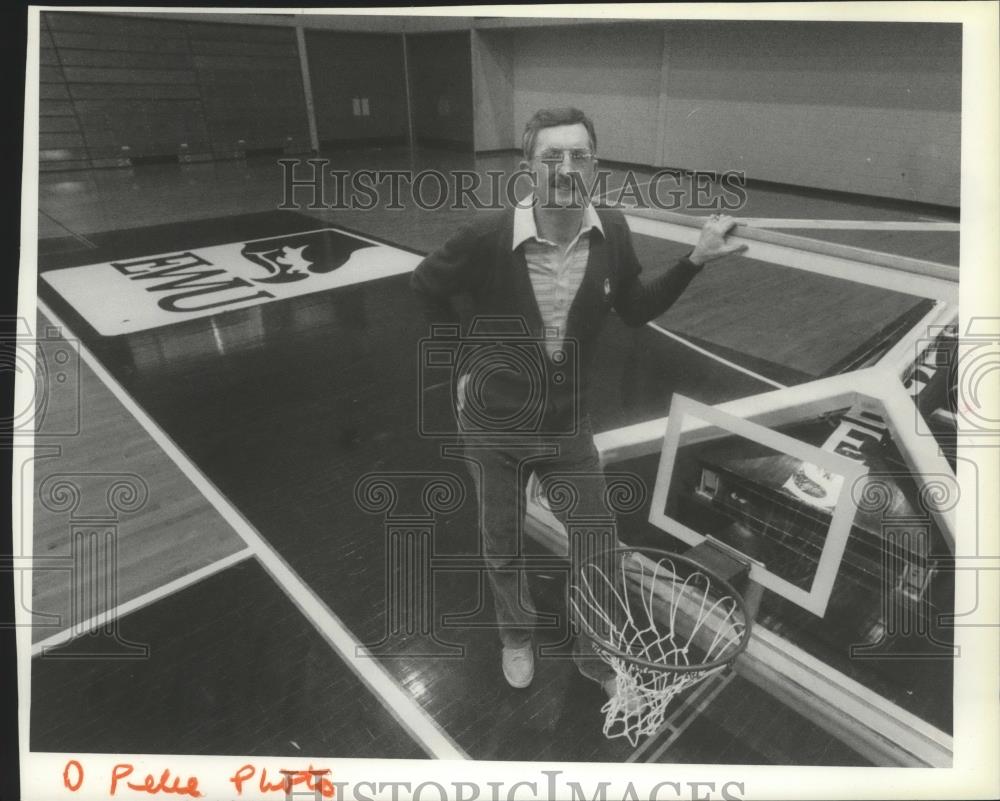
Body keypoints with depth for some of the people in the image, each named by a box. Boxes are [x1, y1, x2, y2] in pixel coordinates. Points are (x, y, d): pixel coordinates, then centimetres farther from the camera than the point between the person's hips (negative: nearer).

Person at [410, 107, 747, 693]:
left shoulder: (612, 233, -13)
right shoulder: (490, 237, -22)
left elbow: (635, 310, 3)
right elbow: (427, 285, -4)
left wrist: (696, 260, -8)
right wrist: (465, 362, -1)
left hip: (568, 427, 2)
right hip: (493, 429, -2)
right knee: (504, 552, 20)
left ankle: (595, 654, 45)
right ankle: (518, 637, 52)